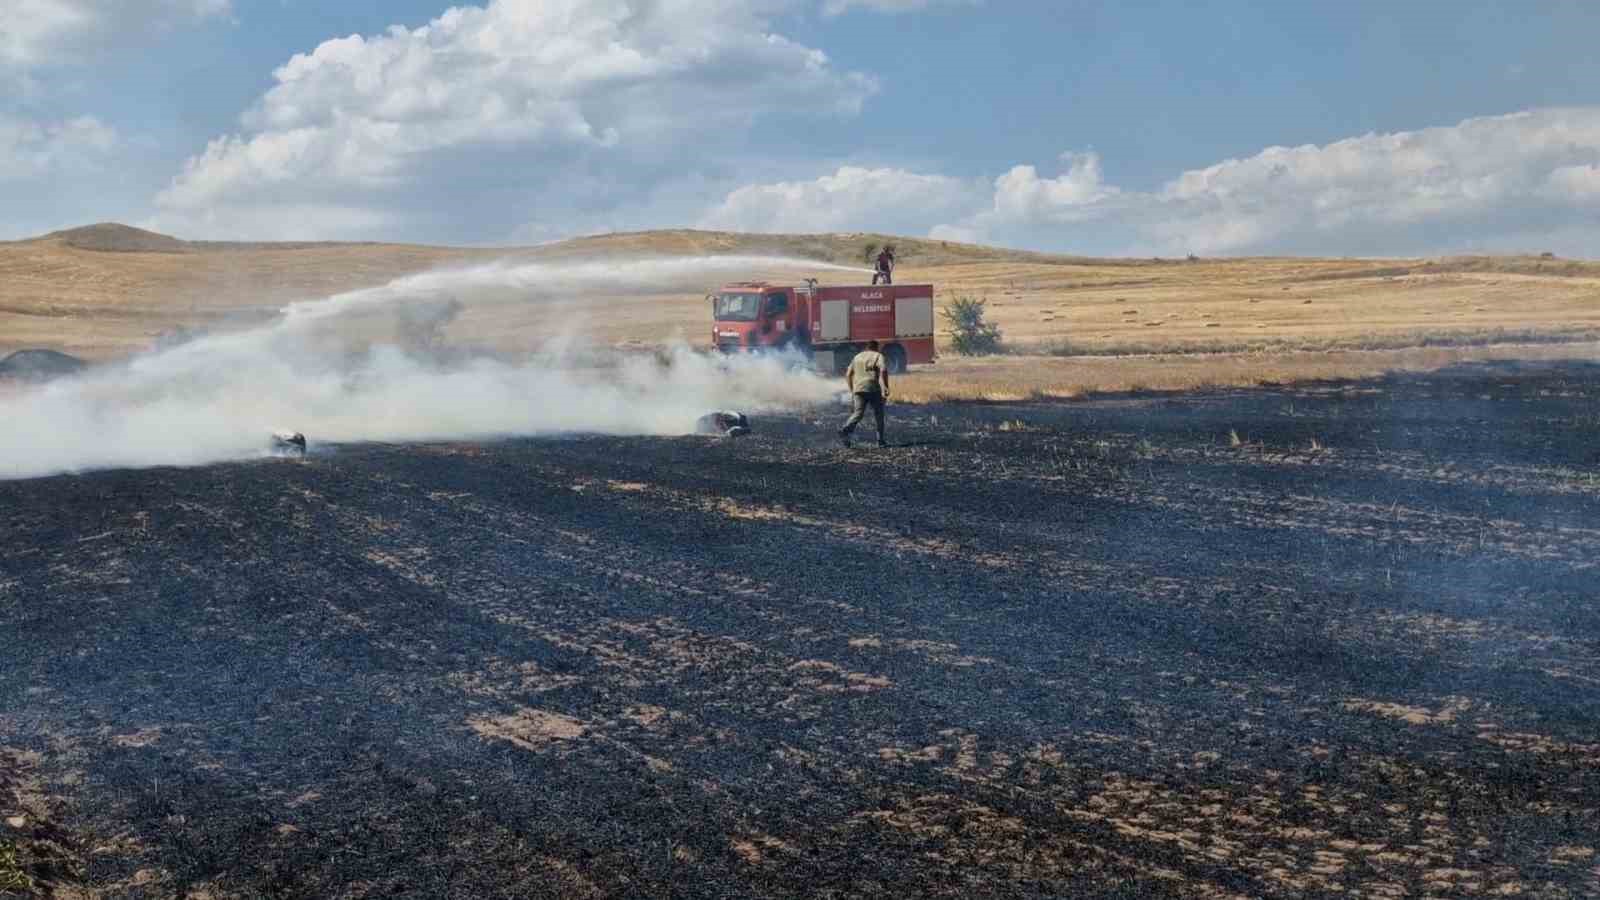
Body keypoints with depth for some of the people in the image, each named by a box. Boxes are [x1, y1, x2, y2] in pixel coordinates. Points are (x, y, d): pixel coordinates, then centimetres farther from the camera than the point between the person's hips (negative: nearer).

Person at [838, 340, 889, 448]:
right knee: (878, 415, 11)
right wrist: (885, 388, -16)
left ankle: (845, 430, -27)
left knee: (858, 413, -1)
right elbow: (883, 372, -12)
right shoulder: (879, 356, 6)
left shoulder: (857, 357, 20)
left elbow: (848, 375, 17)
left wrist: (851, 390, 23)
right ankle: (880, 441, 11)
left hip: (858, 389, 3)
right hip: (873, 389, -3)